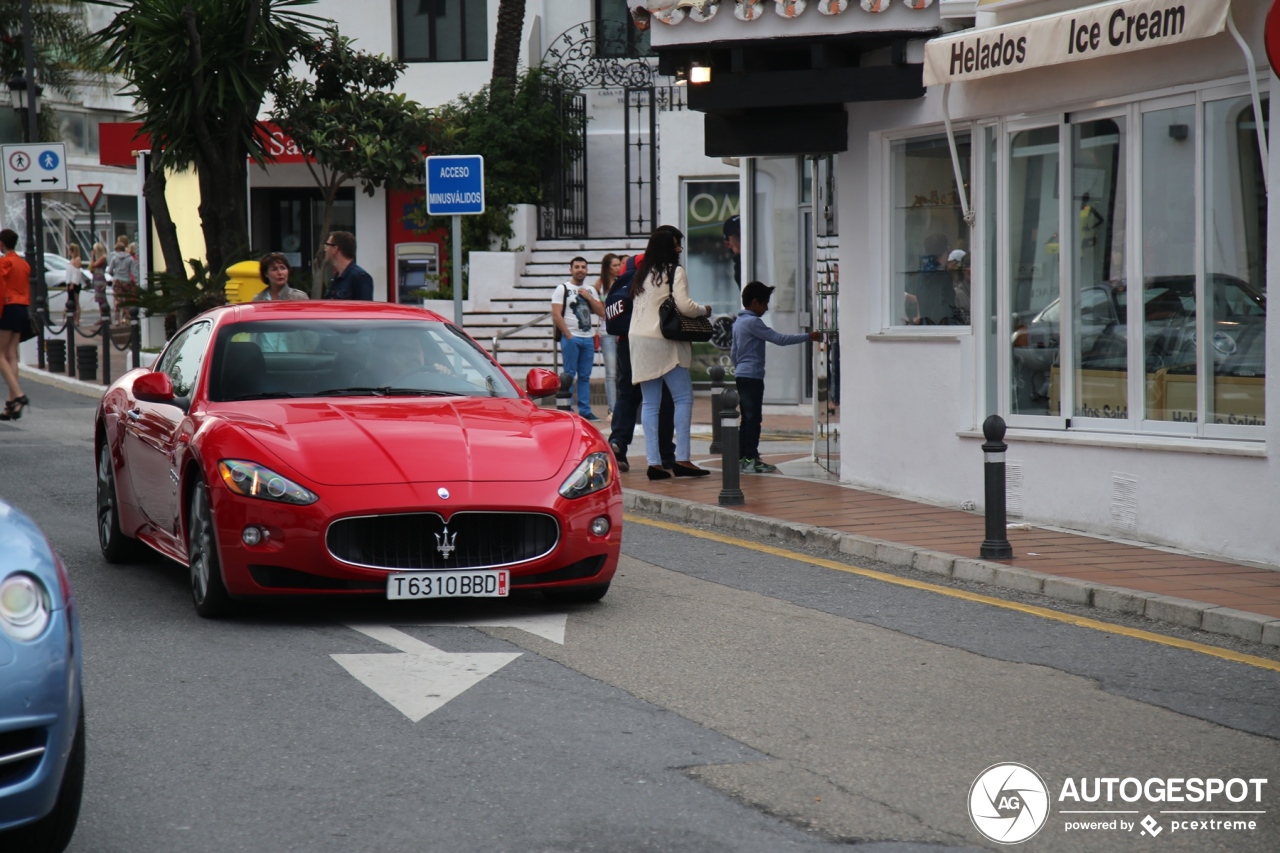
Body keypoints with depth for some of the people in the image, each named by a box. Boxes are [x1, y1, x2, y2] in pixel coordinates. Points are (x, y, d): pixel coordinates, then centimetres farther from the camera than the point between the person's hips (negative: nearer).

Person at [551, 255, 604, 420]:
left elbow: (601, 312, 11)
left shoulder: (590, 290, 16)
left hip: (588, 338, 5)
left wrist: (589, 298, -3)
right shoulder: (562, 289, 0)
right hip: (571, 338, -5)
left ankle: (585, 411, 8)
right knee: (569, 375, -5)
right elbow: (556, 315, -8)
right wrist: (568, 336, -12)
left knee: (585, 376, 6)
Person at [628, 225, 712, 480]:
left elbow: (635, 307, 16)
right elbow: (684, 306, -16)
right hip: (663, 342, -7)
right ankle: (682, 459, -11)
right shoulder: (674, 272, -7)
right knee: (683, 398, -3)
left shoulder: (642, 273, 15)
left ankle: (653, 461, 0)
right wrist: (704, 310, 2)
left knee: (650, 403, 5)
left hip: (638, 338, 7)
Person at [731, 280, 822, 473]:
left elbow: (733, 352, 23)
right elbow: (779, 339, -16)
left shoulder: (738, 322, 16)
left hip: (741, 376, 10)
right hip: (752, 376, -10)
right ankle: (750, 459, -10)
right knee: (753, 418, -8)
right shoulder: (753, 322, -14)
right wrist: (808, 336, -11)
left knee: (747, 418, 12)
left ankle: (741, 457, 12)